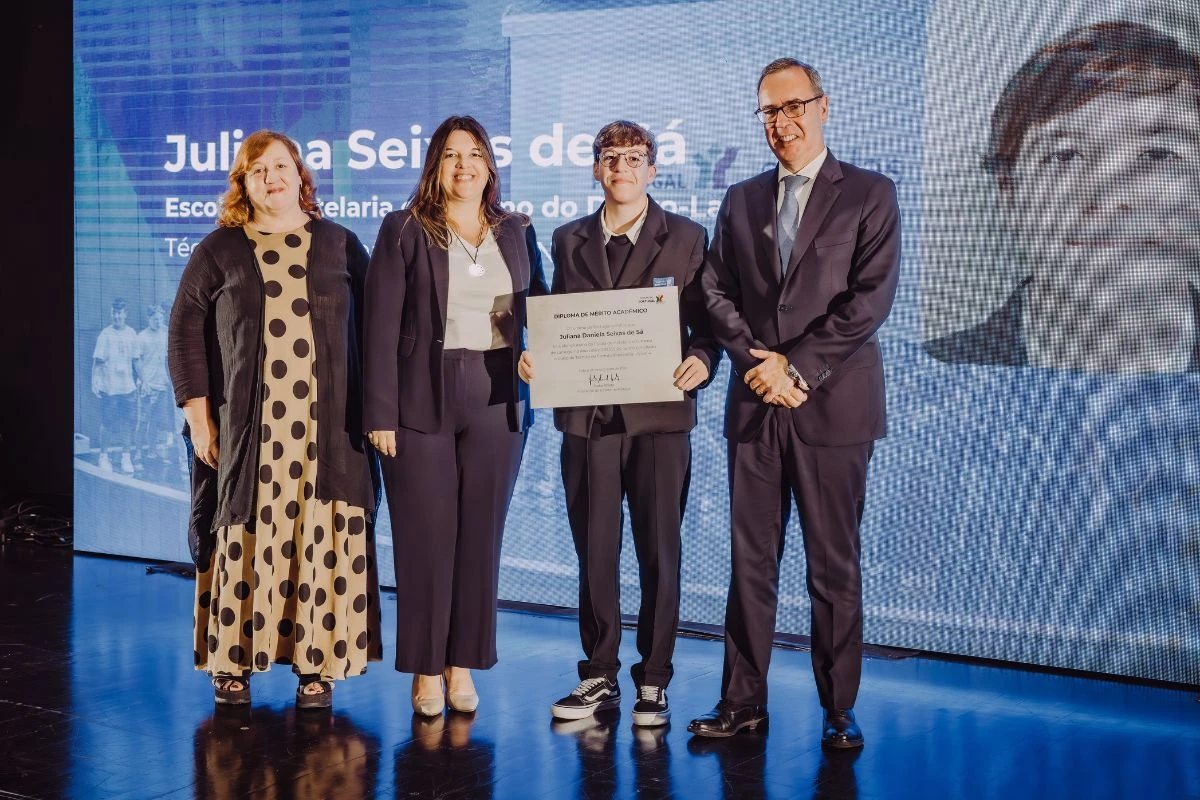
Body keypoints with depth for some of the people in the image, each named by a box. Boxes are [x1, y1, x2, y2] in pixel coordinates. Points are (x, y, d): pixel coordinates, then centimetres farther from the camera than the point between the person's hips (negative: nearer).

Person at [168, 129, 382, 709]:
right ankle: (231, 661, 11)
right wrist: (198, 416, -3)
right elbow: (185, 332, 5)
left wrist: (369, 411, 2)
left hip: (327, 427, 1)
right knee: (245, 536, 0)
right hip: (247, 427, 0)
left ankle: (317, 664, 8)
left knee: (322, 539, -1)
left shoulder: (339, 245, 10)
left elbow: (371, 328, 9)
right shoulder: (219, 250, 7)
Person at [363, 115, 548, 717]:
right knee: (425, 536, 1)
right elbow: (381, 324, -4)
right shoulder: (404, 231, 1)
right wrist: (380, 412, -9)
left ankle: (463, 664, 17)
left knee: (481, 535, 7)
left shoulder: (517, 233, 12)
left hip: (497, 403, 3)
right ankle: (426, 668, 12)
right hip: (423, 401, -3)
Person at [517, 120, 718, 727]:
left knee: (659, 553, 2)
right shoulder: (569, 241, 14)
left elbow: (705, 323, 4)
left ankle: (653, 683, 13)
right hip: (587, 417, 3)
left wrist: (701, 360, -17)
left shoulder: (686, 238, 5)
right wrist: (535, 357, -4)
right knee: (593, 553, 8)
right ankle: (599, 677, 19)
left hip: (659, 415, -2)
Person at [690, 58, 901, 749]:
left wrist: (797, 367, -13)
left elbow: (871, 298, -8)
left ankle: (839, 709, 14)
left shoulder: (869, 195, 1)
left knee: (835, 564, 4)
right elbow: (718, 292, 8)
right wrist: (759, 360, -9)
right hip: (754, 406, 4)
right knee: (751, 561, 7)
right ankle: (743, 701, 15)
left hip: (833, 405, -3)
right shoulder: (741, 201, 14)